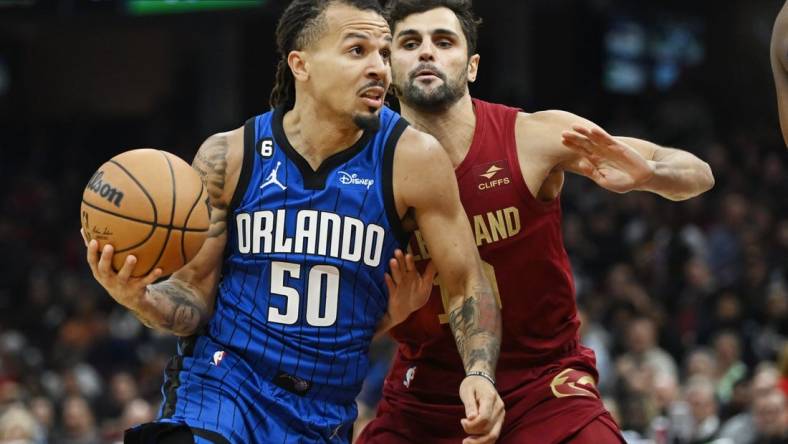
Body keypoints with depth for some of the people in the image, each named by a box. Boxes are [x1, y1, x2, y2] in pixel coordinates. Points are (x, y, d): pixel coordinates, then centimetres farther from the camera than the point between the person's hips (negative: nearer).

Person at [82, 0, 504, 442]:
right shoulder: (229, 158, -6)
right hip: (221, 386, -2)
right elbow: (196, 296, 0)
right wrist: (140, 298, -22)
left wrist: (480, 374, -19)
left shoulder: (411, 159, -9)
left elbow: (467, 286, -2)